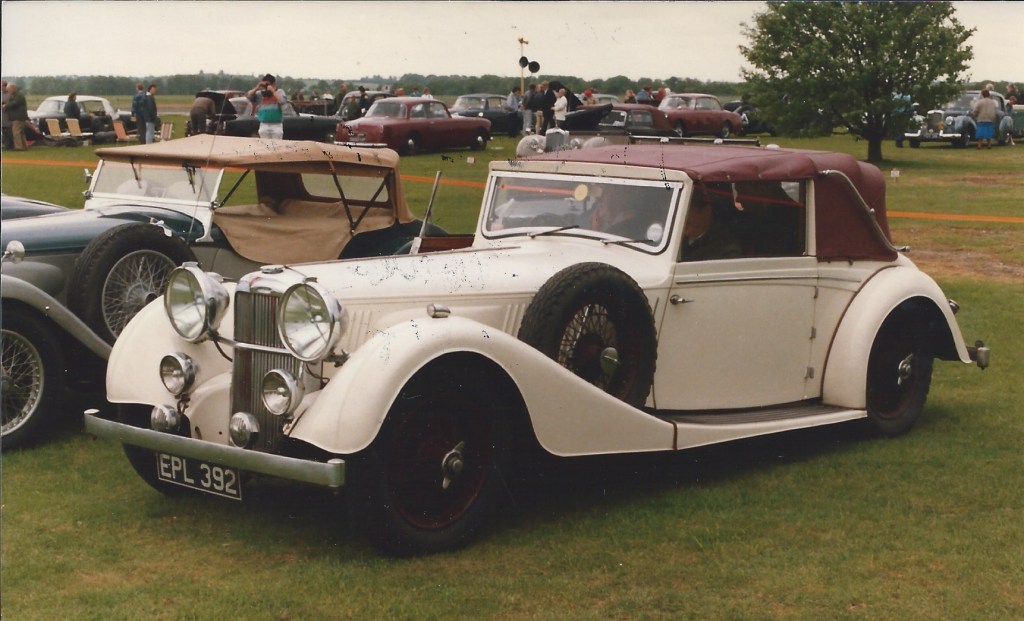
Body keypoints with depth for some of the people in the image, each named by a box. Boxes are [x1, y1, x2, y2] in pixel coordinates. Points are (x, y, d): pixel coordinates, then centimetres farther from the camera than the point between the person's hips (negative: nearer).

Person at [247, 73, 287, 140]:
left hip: (276, 125, -3)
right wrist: (257, 88, -9)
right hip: (264, 125, 3)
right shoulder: (260, 93, 7)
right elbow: (248, 96, 0)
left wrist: (273, 90, -16)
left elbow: (282, 101, -17)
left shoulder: (279, 92, 2)